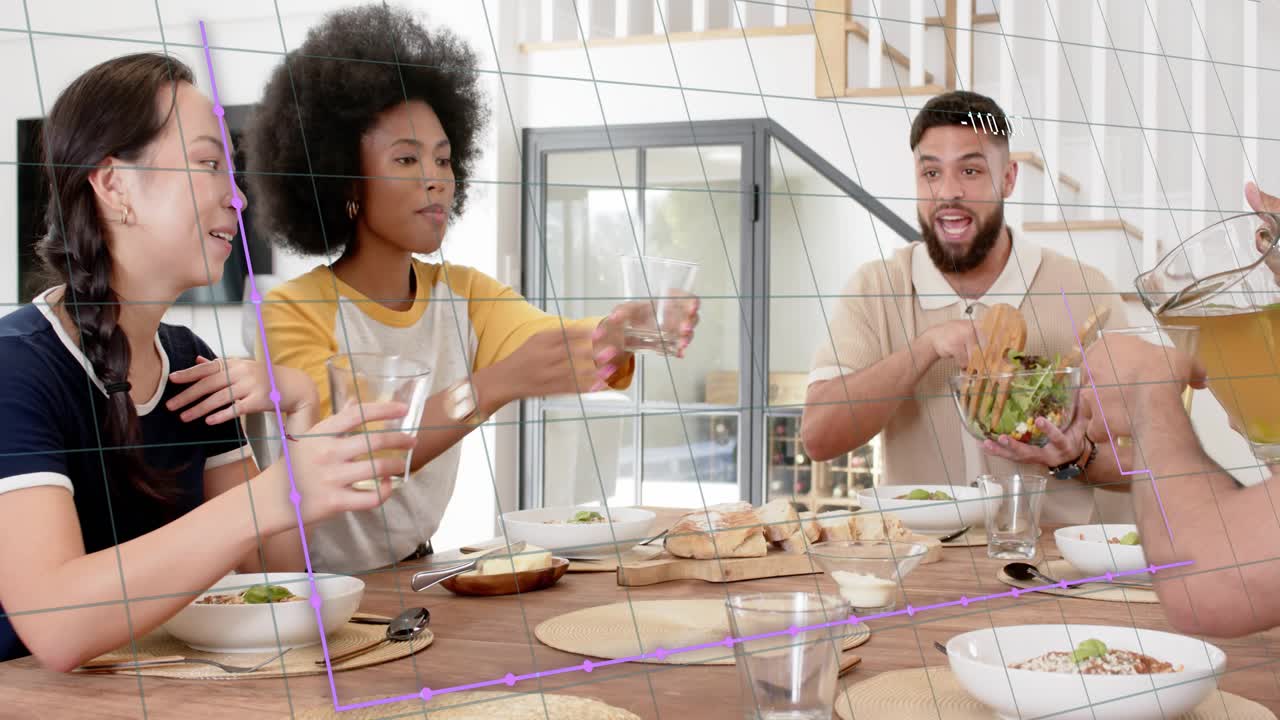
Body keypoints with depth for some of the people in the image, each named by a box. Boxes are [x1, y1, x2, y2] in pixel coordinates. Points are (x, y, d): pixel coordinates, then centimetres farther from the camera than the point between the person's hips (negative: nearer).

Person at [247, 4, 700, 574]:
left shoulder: (465, 293, 3)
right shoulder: (294, 313, -14)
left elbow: (554, 347, -14)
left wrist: (617, 333, -36)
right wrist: (496, 385, -40)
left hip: (414, 574, 5)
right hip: (313, 588, -4)